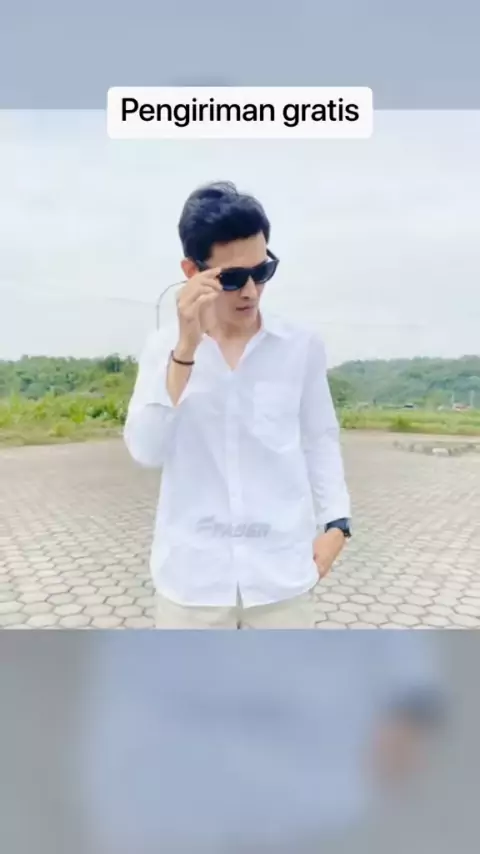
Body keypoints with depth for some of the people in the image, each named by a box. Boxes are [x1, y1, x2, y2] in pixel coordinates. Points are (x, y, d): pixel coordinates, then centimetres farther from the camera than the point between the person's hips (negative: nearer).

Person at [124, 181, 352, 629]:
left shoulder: (302, 347, -3)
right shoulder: (164, 347, -3)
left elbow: (320, 441, 7)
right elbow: (146, 451, -15)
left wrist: (335, 522, -1)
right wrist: (186, 348, -23)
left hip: (282, 568, 1)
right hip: (192, 572, 0)